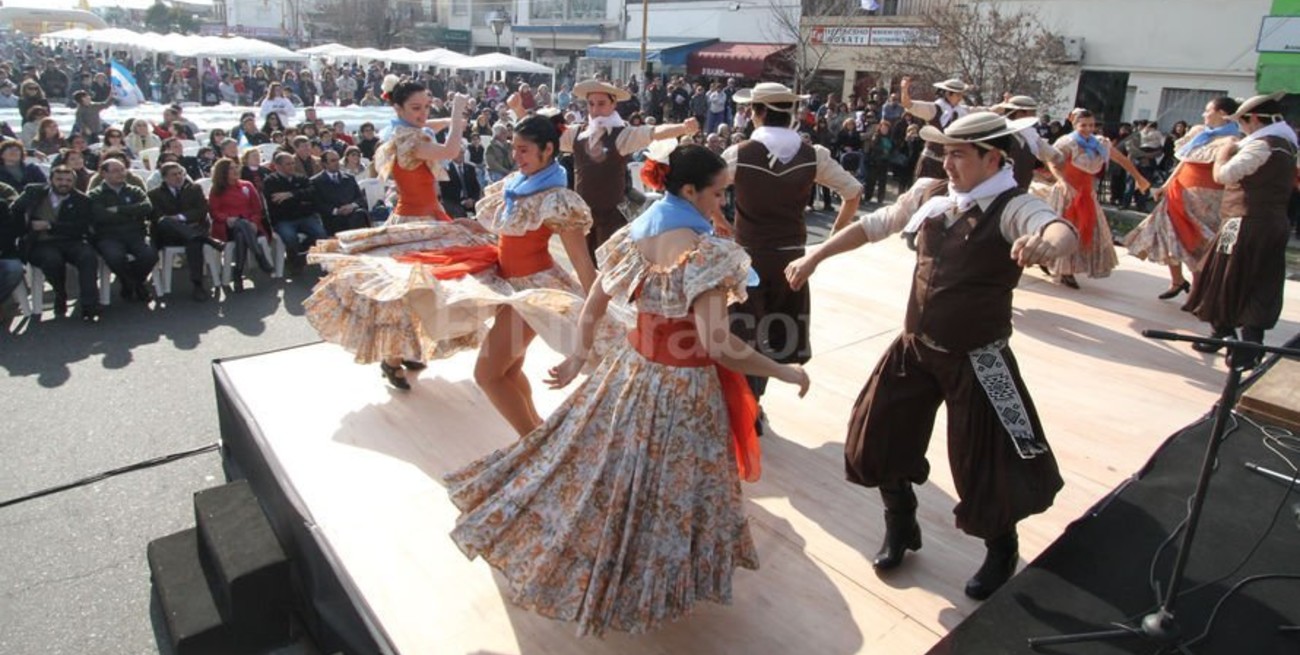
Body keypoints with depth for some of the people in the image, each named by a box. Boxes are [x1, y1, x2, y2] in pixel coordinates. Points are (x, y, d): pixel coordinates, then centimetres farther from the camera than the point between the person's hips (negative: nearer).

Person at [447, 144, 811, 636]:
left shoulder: (632, 235, -1)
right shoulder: (705, 253, -22)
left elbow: (590, 312, 7)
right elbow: (718, 347, -28)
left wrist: (579, 357, 22)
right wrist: (784, 372, -16)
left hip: (629, 370, 6)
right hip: (682, 387, -6)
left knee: (606, 470, 24)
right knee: (666, 491, 14)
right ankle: (656, 588, 37)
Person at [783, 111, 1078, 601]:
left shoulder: (1012, 208, -16)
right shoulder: (929, 195, 1)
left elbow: (1064, 231, -36)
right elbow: (871, 225, 12)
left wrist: (1047, 243, -60)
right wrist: (813, 257, 12)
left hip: (977, 360, -5)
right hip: (914, 347, 6)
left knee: (985, 465, 6)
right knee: (878, 440, 12)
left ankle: (1001, 551, 39)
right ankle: (900, 527, 41)